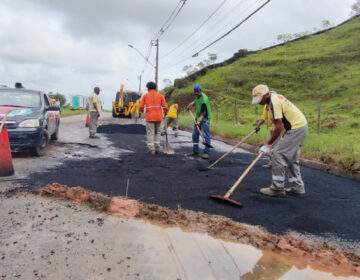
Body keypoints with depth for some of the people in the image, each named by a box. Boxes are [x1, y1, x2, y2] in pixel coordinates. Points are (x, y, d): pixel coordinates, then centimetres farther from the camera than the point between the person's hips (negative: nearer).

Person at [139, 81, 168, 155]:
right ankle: (157, 147, 9)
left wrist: (142, 110, 24)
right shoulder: (160, 95, 6)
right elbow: (165, 106, -1)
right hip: (158, 117, 2)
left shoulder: (145, 96, 4)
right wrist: (165, 113, 18)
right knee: (157, 132, 15)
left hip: (149, 117, -2)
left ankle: (151, 149, -1)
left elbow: (141, 107, 1)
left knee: (150, 133, 2)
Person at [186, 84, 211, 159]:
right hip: (198, 117, 9)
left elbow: (204, 113, -25)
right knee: (195, 135, 9)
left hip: (204, 119, -9)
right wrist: (192, 103, 12)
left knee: (206, 136, -9)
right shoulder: (197, 96, 3)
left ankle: (206, 153, -6)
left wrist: (199, 120, -35)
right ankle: (195, 152, 17)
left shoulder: (204, 100, -23)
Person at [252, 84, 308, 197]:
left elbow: (279, 127, -23)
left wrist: (268, 144, -17)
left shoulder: (274, 102, -22)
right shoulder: (275, 96, 10)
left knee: (278, 154, -10)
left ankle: (277, 188, -4)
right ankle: (297, 187, 23)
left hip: (296, 129, -11)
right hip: (300, 125, 11)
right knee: (291, 158, 16)